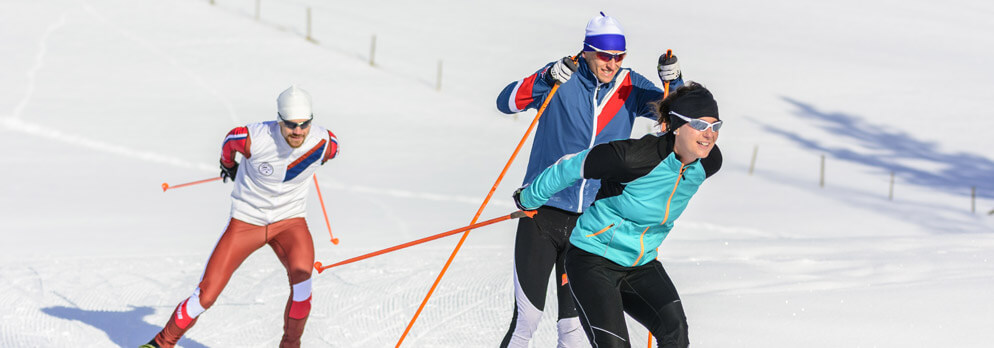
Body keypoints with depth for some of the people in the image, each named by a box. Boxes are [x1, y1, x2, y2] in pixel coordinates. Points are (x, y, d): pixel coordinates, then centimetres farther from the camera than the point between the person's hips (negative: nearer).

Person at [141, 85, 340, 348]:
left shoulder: (324, 143, -17)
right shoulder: (254, 139, -24)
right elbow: (230, 141, 0)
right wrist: (228, 165, 21)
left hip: (289, 219, 1)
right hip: (246, 221, -1)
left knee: (302, 273, -30)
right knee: (206, 296, -4)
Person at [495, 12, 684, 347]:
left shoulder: (629, 86, 3)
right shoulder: (561, 79, -6)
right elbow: (507, 102, -13)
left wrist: (674, 81, -17)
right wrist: (547, 79, -29)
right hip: (543, 216, -3)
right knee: (526, 320, -4)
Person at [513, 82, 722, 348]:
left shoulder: (708, 163, -8)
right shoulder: (634, 157, -27)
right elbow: (570, 168, -12)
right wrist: (529, 198, 4)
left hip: (641, 265, 6)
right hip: (594, 261, -6)